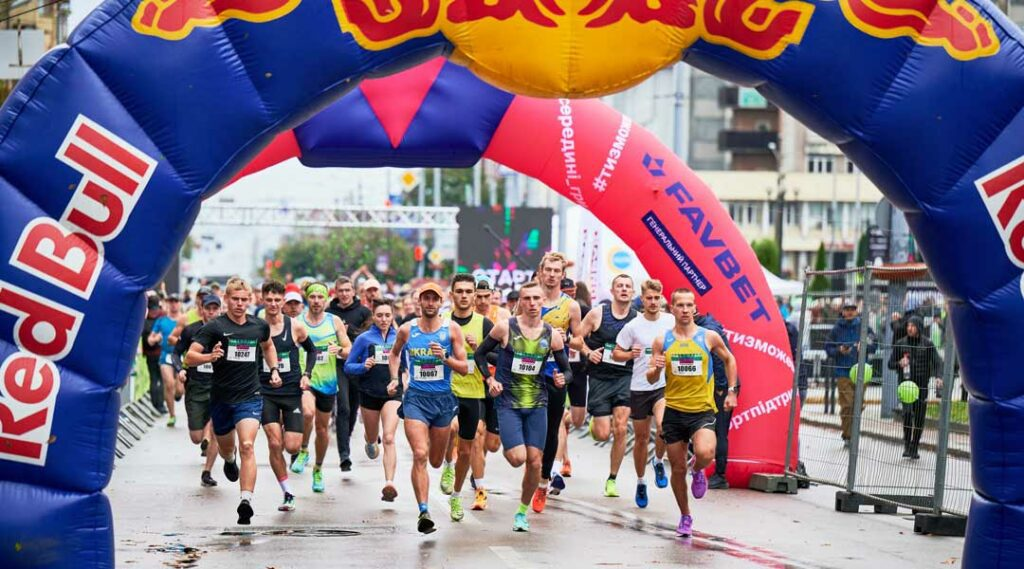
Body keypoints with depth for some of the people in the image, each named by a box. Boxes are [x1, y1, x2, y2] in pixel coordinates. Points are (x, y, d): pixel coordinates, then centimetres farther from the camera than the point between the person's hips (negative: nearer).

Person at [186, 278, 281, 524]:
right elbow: (189, 357, -14)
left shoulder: (260, 326, 3)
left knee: (247, 446, -20)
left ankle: (246, 499, -27)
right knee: (225, 446, 21)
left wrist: (274, 370, 14)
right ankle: (229, 461, 59)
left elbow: (268, 346, 27)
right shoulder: (215, 327, -9)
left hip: (250, 397, 0)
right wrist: (209, 357, -33)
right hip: (221, 397, 0)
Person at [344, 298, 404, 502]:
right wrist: (364, 367, -17)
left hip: (392, 393, -1)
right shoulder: (364, 339, -2)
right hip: (369, 393, 1)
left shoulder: (400, 338, 3)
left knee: (389, 438, -17)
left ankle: (389, 483, -25)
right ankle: (371, 442, 60)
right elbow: (348, 366, 1)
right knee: (372, 436, 20)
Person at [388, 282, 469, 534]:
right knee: (420, 455, -19)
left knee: (436, 461, 14)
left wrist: (445, 357, -18)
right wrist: (394, 379, 8)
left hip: (443, 399, 1)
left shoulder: (452, 329, -1)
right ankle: (423, 512, -21)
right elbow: (394, 354, 22)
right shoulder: (406, 330, 2)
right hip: (416, 398, -1)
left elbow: (464, 368, -1)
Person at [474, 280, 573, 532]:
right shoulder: (505, 327, -6)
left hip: (537, 404, 3)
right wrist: (489, 380, -7)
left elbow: (567, 370, 10)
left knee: (535, 462, 0)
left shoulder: (552, 335, 1)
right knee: (518, 458, -16)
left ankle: (522, 511, 20)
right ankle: (506, 446, 21)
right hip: (508, 402, -3)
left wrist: (562, 378, -13)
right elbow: (480, 353, 6)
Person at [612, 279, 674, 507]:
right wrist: (630, 354, -16)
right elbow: (616, 353, 3)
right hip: (639, 387, 1)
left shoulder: (672, 321, -1)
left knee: (663, 426, -26)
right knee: (641, 437, 9)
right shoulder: (633, 326, -4)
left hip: (665, 385, -1)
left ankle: (659, 462, 3)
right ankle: (640, 483, 28)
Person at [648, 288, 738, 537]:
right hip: (673, 411, 2)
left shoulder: (709, 337, -2)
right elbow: (651, 379, 4)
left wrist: (731, 391, 11)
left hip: (703, 410, -2)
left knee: (705, 453, -28)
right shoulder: (662, 341, 1)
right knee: (678, 469, 7)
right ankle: (685, 517, 26)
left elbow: (729, 359, 16)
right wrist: (656, 369, -19)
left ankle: (697, 470, 9)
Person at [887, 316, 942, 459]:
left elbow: (937, 362, -3)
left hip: (922, 385, 1)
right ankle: (907, 446, -11)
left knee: (919, 418, 3)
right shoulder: (901, 344, 5)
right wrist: (899, 363, -12)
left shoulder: (928, 344, 2)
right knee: (907, 412, -20)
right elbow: (890, 363, 11)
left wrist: (938, 376, -21)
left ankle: (914, 448, 17)